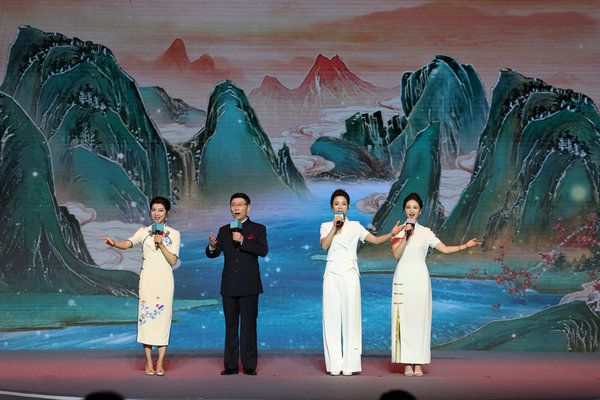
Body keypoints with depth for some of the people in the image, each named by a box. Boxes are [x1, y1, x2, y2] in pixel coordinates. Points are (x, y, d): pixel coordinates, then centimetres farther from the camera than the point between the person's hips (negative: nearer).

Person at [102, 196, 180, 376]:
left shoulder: (174, 234, 7)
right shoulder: (144, 232, 8)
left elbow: (173, 261, -2)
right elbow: (127, 243, -9)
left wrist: (161, 244, -13)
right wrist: (114, 243, -29)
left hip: (165, 280, 0)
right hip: (147, 279, 1)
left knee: (163, 317, -3)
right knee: (146, 316, -3)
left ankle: (160, 363, 4)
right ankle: (149, 362, 6)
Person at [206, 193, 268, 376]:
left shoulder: (258, 229, 4)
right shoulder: (224, 230, 12)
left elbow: (263, 251, -12)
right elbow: (213, 254, 5)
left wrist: (242, 241, -22)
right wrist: (212, 247, -19)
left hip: (249, 286, -3)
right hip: (229, 286, 3)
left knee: (248, 325, -2)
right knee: (230, 325, 6)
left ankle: (249, 366, 4)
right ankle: (231, 365, 12)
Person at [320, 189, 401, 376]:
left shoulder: (355, 226, 9)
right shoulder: (326, 226, 11)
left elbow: (376, 240, 0)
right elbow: (324, 245, -6)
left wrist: (392, 233, -16)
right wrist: (335, 226, -11)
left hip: (349, 274, -1)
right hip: (332, 275, 1)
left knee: (350, 317, -4)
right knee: (332, 318, -1)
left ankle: (350, 364, 1)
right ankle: (334, 364, 5)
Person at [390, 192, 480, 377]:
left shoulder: (425, 232, 9)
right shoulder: (398, 231, 6)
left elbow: (445, 249, 7)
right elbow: (396, 254, -7)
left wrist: (465, 246, -2)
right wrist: (406, 236, -14)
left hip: (420, 278, 1)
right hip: (403, 278, -1)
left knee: (420, 317, -3)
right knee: (404, 317, -4)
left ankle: (418, 362, 2)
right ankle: (407, 362, 0)